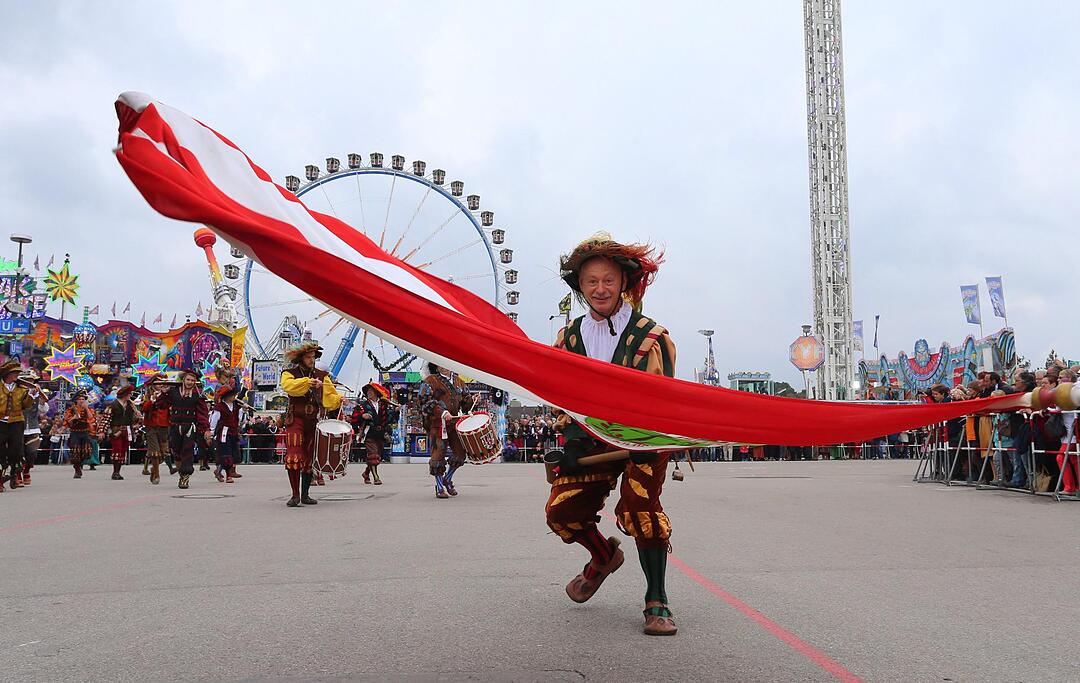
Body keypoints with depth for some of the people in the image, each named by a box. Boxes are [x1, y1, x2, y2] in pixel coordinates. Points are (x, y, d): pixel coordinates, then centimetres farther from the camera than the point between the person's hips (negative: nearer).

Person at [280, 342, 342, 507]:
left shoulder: (322, 375, 14)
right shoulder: (290, 373, 5)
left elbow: (329, 395, 4)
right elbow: (287, 385, -18)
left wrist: (339, 400, -18)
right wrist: (308, 382, -30)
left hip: (314, 420, 4)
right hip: (295, 419, -3)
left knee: (310, 458, 5)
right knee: (294, 456, -14)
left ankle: (305, 495, 14)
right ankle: (295, 495, -7)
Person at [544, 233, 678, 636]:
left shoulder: (651, 337, -8)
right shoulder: (568, 337, 5)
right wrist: (572, 435, -7)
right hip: (591, 441, 4)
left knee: (640, 507, -22)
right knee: (562, 511, -3)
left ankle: (657, 603, -3)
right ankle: (604, 556, 30)